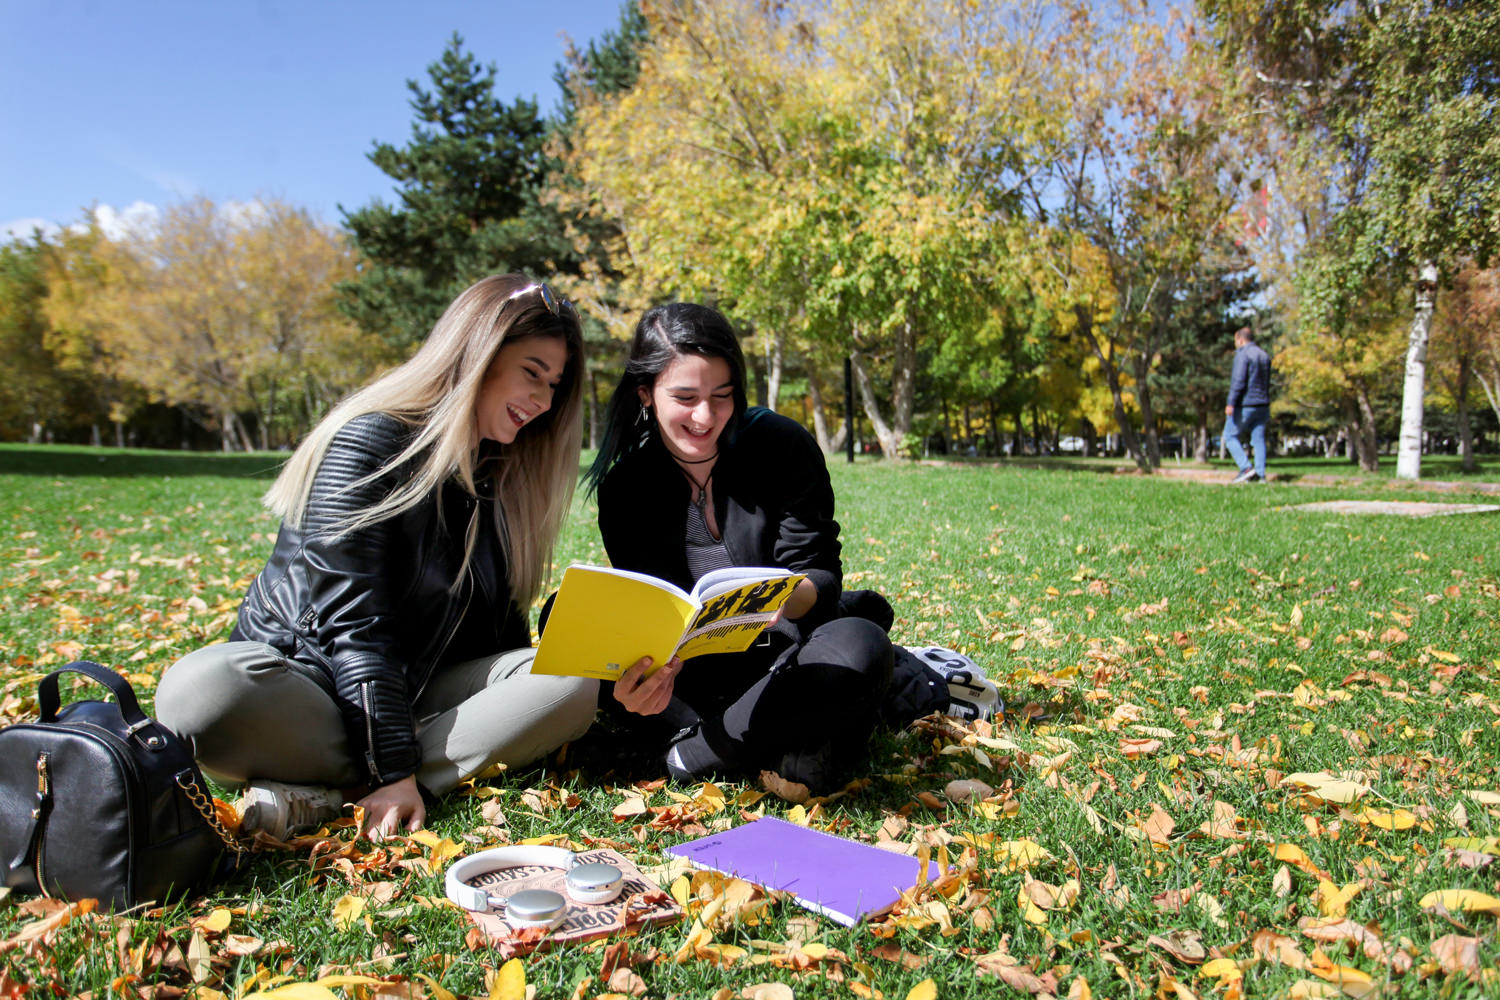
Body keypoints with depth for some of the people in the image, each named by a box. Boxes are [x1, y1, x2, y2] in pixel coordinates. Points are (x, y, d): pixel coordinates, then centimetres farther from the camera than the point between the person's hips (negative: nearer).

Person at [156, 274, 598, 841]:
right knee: (197, 692, -37)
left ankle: (331, 794, -27)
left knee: (577, 678, -22)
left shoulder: (502, 471, 7)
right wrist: (394, 768, -26)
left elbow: (496, 626, 8)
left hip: (412, 690, 6)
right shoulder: (369, 442, -15)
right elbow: (351, 620, -22)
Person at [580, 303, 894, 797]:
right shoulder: (623, 487, -2)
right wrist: (647, 671, -34)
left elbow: (820, 577, -10)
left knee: (859, 647, -35)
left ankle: (691, 753, -20)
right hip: (695, 671, 3)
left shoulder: (784, 447, -7)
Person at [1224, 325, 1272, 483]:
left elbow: (1239, 380, -19)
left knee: (1230, 436, 1)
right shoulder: (1265, 356, 17)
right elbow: (1267, 383, 20)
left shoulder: (1243, 354, -9)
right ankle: (1260, 474, 2)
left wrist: (1231, 403, -21)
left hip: (1245, 404, -8)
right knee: (1259, 439, 6)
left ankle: (1246, 468, -12)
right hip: (1262, 405, 8)